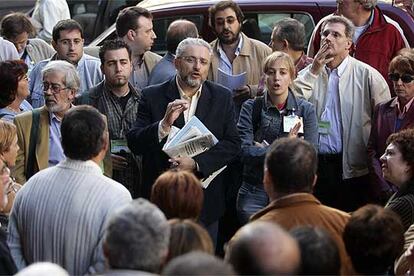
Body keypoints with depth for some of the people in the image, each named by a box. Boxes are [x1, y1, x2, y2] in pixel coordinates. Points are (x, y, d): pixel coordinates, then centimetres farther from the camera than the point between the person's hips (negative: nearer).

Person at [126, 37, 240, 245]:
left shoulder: (222, 98, 5)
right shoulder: (152, 96, 0)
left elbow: (232, 143, -2)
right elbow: (134, 143, -7)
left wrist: (196, 163, -15)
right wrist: (165, 124, -24)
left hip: (206, 202, 1)